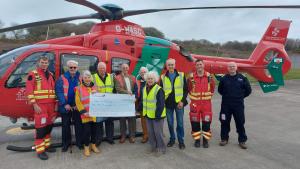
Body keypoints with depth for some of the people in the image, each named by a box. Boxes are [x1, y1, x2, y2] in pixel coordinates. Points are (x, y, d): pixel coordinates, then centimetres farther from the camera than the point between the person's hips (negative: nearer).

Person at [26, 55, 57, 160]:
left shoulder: (50, 75, 14)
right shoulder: (33, 74, -4)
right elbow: (29, 91, -11)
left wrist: (56, 103, 11)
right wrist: (34, 105, -16)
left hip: (51, 105, 6)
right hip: (40, 105, -6)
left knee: (49, 126, 12)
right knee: (40, 127, -4)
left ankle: (46, 145, 26)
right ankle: (40, 150, 4)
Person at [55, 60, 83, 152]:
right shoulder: (62, 78, -1)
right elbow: (59, 92, -8)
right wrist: (65, 104, -16)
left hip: (77, 106, 1)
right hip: (65, 106, 0)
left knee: (78, 124, 8)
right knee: (65, 125, 10)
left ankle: (79, 142, 22)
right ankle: (66, 143, 25)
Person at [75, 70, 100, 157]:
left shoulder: (94, 87, 10)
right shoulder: (79, 88, -1)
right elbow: (78, 102, -7)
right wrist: (83, 111, -15)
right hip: (85, 114, -4)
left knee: (94, 129, 10)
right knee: (87, 130, -2)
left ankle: (93, 145, 28)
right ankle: (86, 147, 16)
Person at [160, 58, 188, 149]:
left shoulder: (181, 75, 1)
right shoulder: (163, 77, 5)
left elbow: (185, 89, 1)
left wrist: (182, 101, -8)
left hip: (179, 103, -1)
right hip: (168, 104, 2)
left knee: (180, 123, 5)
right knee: (170, 123, 11)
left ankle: (181, 140, 20)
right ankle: (172, 139, 29)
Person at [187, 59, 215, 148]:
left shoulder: (209, 76, 2)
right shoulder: (191, 76, -1)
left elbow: (212, 89, 7)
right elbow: (189, 89, 2)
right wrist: (190, 81, -7)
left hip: (206, 102, 1)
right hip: (195, 102, 0)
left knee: (206, 121, 6)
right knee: (195, 122, 6)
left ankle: (205, 139, 22)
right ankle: (197, 139, 22)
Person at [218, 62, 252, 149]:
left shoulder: (242, 78, -1)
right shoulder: (224, 79, 1)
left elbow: (248, 90, 8)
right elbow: (220, 90, 15)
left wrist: (240, 96, 7)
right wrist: (226, 96, 9)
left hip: (238, 105, -1)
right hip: (226, 105, 1)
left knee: (240, 123, 5)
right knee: (224, 122, 8)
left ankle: (242, 140, 20)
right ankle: (224, 138, 24)